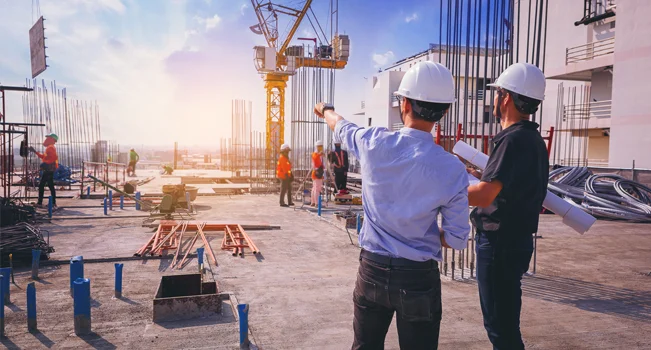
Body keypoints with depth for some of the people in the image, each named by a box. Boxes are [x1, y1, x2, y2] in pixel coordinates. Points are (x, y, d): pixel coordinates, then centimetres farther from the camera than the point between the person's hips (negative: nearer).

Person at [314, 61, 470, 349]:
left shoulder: (373, 143, -12)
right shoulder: (452, 170, -15)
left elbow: (341, 126, 13)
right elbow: (457, 240, -8)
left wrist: (325, 110, 36)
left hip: (372, 271, 2)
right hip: (419, 278, -2)